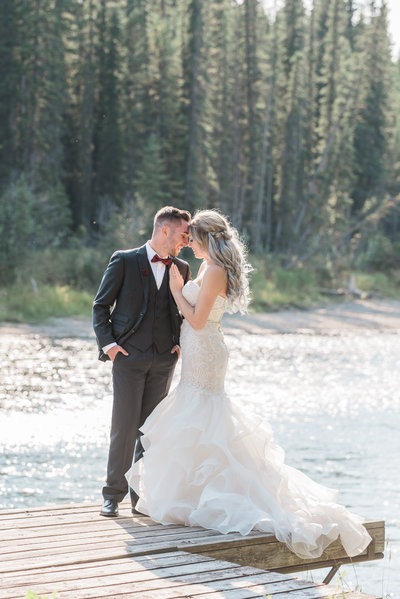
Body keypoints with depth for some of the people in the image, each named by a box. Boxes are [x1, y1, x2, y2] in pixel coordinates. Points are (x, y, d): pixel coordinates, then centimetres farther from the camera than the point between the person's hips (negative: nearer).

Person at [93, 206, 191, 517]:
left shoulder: (181, 269, 11)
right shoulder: (124, 261, -1)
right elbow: (101, 305, 3)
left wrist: (179, 342, 7)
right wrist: (108, 343, -6)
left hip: (164, 360, 4)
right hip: (129, 356, -4)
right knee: (125, 428, -5)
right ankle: (114, 494, 5)